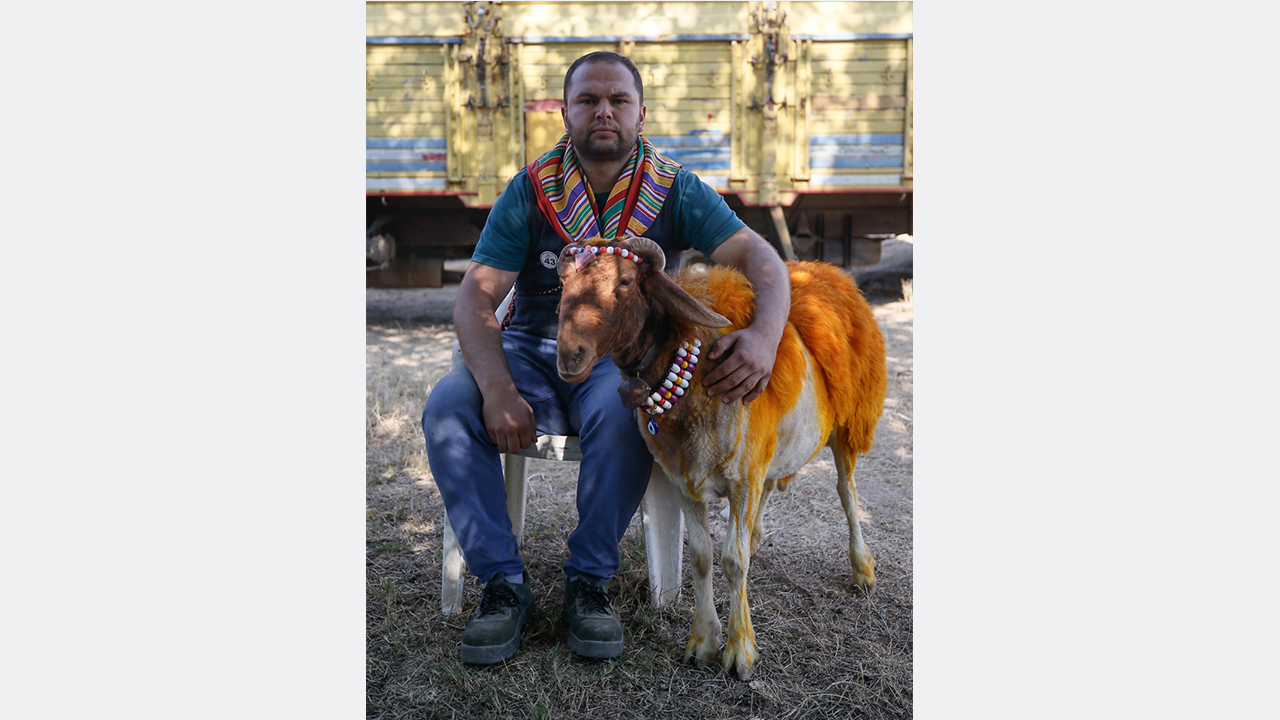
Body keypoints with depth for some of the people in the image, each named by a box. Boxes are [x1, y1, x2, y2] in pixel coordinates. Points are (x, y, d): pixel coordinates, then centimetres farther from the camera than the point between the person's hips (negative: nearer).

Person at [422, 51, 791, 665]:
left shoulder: (674, 191, 1)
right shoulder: (530, 191, 1)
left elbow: (759, 257, -10)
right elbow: (474, 297, -6)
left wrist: (764, 334, -34)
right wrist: (498, 389, -25)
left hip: (622, 357, -1)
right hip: (530, 352, 2)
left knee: (625, 410, -36)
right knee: (447, 406, -25)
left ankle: (590, 580, -15)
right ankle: (502, 582, -12)